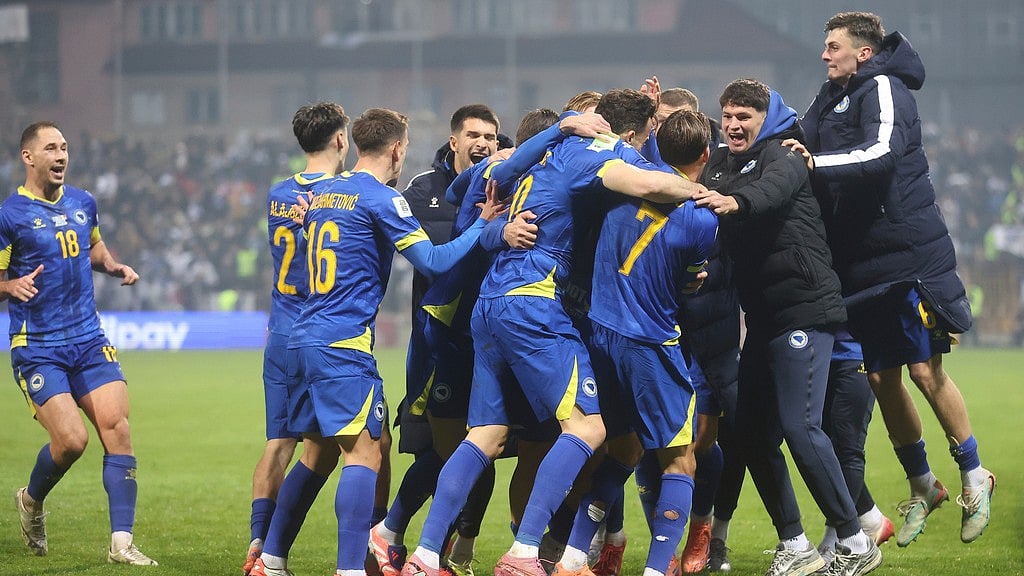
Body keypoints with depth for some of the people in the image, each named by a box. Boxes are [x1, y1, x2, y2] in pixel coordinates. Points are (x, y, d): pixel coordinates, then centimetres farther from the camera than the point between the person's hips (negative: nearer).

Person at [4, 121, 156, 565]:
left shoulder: (83, 203, 10)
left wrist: (115, 266, 7)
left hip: (89, 341, 5)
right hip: (37, 348, -5)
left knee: (117, 429, -10)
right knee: (71, 439, -16)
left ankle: (121, 543, -8)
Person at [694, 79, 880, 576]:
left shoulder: (781, 157, -8)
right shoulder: (719, 166, 17)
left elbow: (774, 187, -30)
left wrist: (735, 201, -52)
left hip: (804, 310, -8)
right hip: (762, 318, 8)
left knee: (799, 427, -14)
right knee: (753, 432, 5)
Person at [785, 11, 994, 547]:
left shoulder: (883, 89, -10)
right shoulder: (831, 98, 14)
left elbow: (882, 154, -26)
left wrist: (818, 163, -34)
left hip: (909, 255, -7)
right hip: (859, 262, 7)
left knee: (925, 371, -5)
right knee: (881, 377, 7)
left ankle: (973, 476, 11)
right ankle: (922, 487, 19)